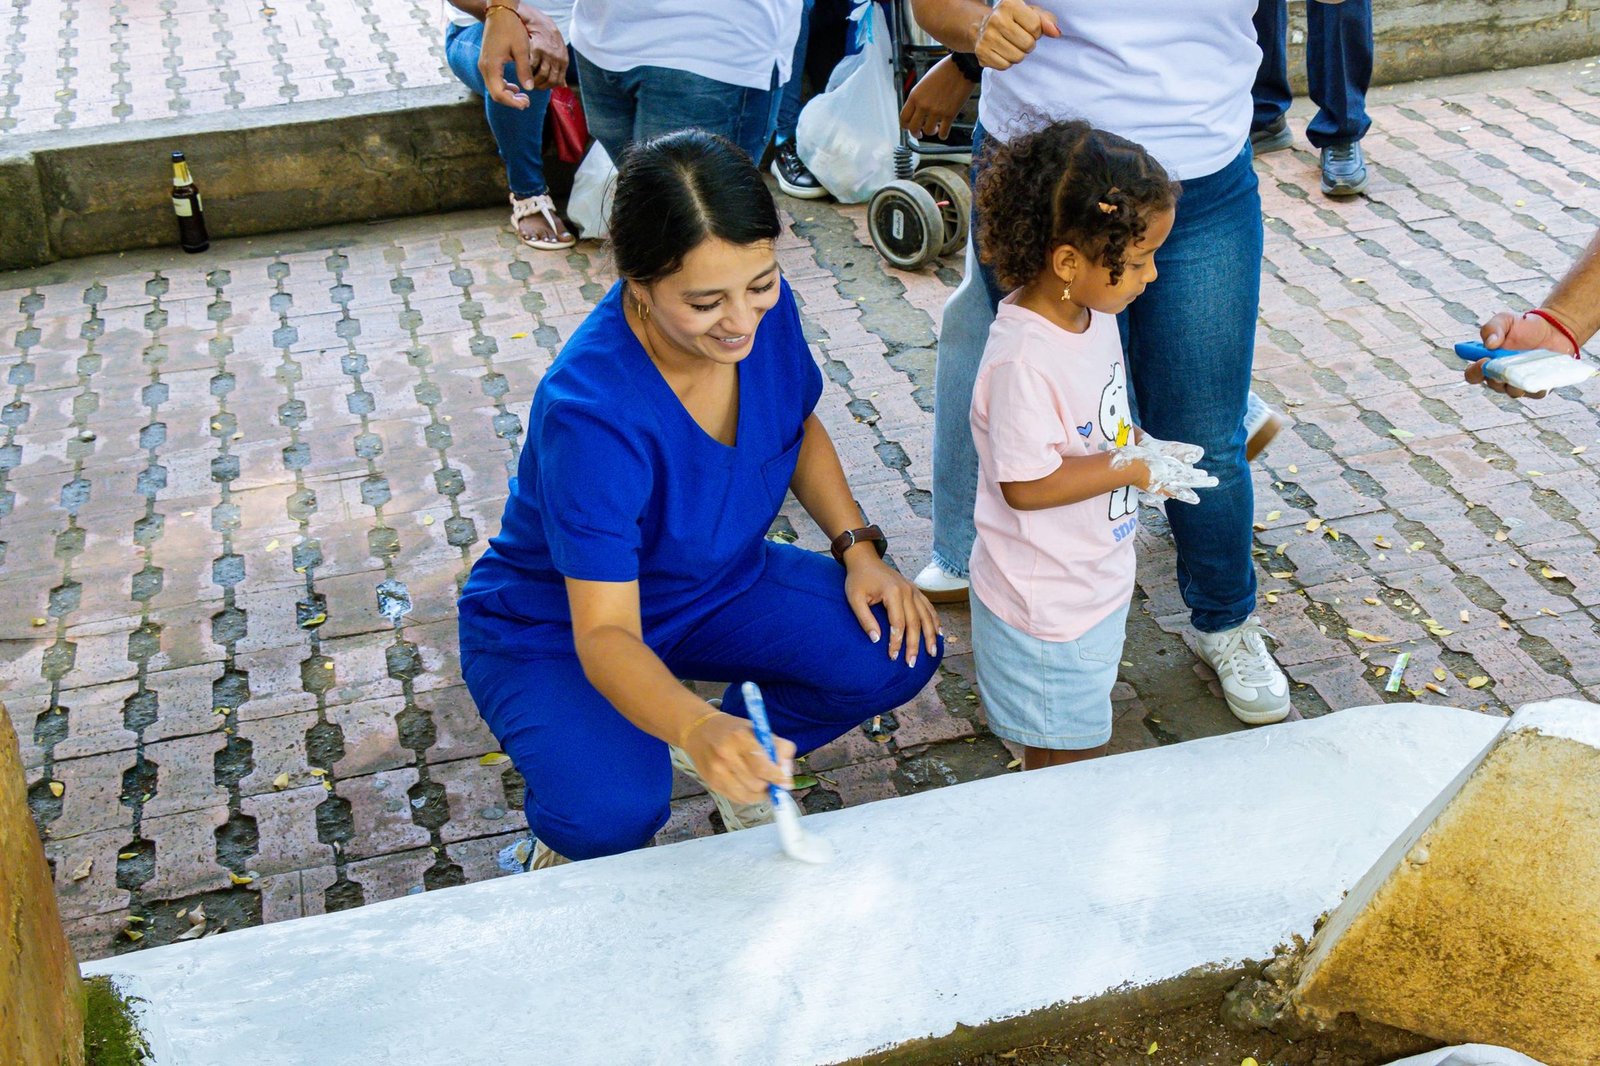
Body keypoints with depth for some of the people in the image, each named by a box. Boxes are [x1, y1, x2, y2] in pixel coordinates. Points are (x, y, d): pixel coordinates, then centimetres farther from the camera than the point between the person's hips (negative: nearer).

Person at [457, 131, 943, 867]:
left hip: (717, 588, 6)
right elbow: (605, 634, -39)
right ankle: (569, 831, 5)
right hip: (556, 631, -6)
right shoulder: (589, 413, -38)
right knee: (615, 812, -33)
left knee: (900, 653, -15)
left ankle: (744, 759, 12)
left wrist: (859, 546, -9)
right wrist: (696, 728, -58)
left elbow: (800, 428, 5)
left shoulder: (765, 309, -18)